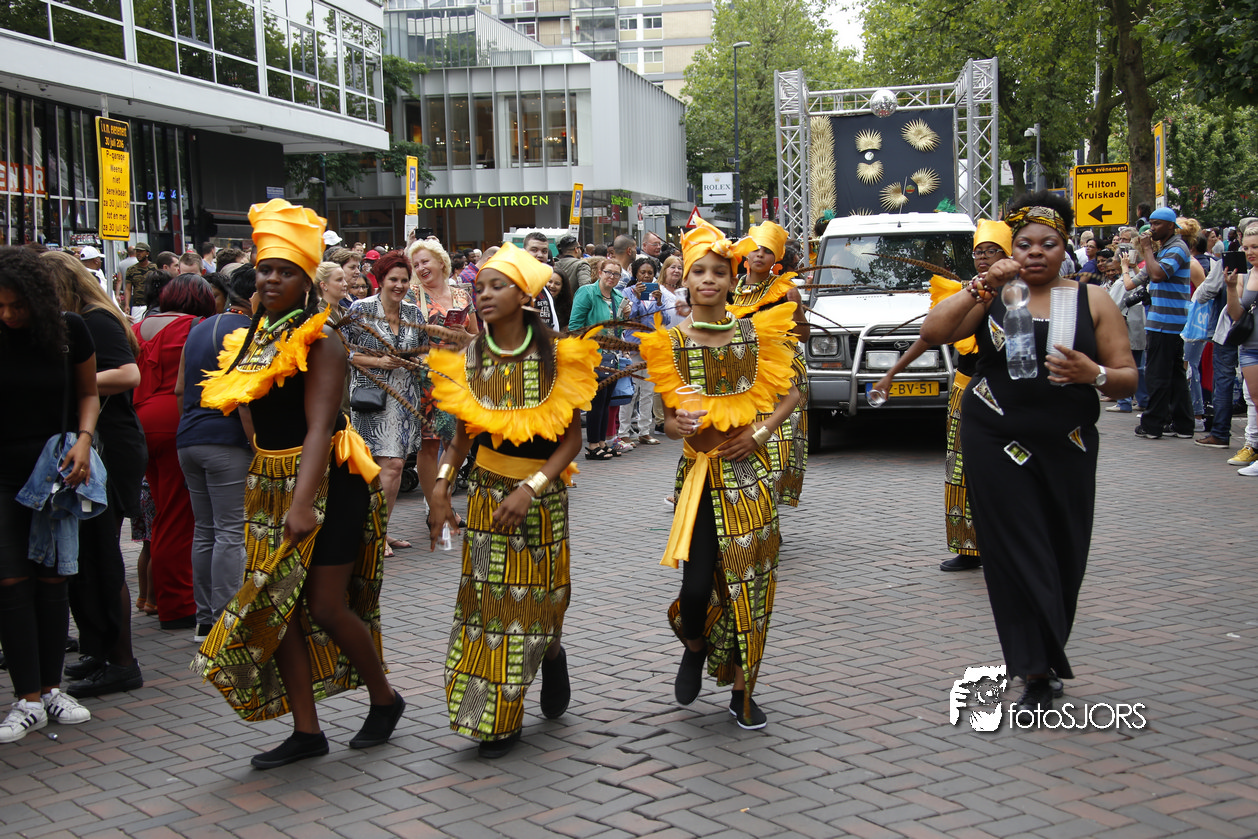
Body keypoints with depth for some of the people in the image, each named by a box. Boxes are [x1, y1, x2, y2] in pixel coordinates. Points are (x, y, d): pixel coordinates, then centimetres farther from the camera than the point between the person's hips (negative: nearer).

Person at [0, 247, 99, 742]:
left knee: (51, 579, 4)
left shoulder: (70, 330, -4)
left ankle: (51, 688, 14)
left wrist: (83, 439, -8)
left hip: (53, 468, 1)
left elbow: (88, 393, 9)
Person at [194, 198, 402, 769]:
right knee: (276, 606, 6)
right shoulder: (255, 338, 11)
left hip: (326, 485, -8)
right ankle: (306, 730, 15)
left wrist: (303, 502, -32)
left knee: (328, 608, -5)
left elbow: (319, 427, -22)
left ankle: (385, 698, 20)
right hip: (272, 486, 8)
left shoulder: (317, 341, -12)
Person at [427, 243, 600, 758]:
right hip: (487, 492, 3)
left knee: (534, 597, 3)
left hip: (542, 496, -3)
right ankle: (497, 718, 14)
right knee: (487, 598, 2)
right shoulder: (470, 359, 0)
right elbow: (463, 434, 7)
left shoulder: (556, 357, -9)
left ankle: (552, 652, 37)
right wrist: (441, 487, -6)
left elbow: (572, 438, -8)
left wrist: (531, 489, -17)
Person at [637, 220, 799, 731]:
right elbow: (667, 420, 4)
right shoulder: (670, 341, -1)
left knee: (749, 580, 4)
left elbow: (789, 394, 10)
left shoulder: (754, 333, 2)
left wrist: (759, 432, -6)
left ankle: (742, 691, 19)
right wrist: (682, 427, -19)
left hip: (748, 469, 2)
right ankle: (694, 647, 26)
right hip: (700, 471, -1)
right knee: (698, 586, -10)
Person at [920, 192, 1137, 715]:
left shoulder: (1093, 300, 7)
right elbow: (932, 333, -7)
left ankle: (1043, 659, 25)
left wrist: (1093, 374, -19)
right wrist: (982, 286, -14)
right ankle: (1037, 676, 0)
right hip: (996, 445, -1)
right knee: (1017, 556, -4)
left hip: (1067, 447, 1)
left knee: (1063, 556, 4)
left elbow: (1128, 378, 3)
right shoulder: (992, 296, 7)